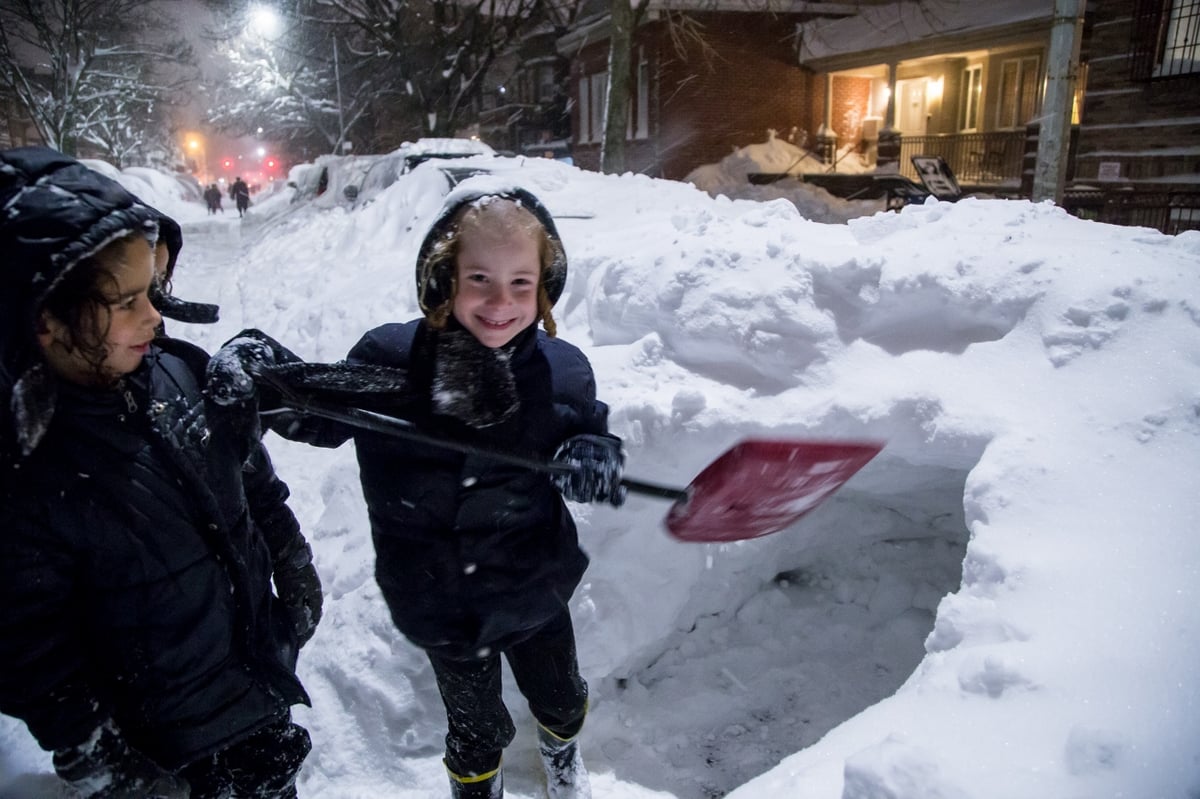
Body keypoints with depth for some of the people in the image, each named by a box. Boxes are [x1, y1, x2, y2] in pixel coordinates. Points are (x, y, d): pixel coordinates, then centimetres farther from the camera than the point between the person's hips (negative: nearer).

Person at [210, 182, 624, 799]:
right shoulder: (390, 359, -17)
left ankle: (561, 749, 66)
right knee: (476, 729, 22)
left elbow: (593, 440, -4)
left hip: (536, 595, 2)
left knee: (559, 698, 29)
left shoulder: (563, 372, -16)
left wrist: (596, 462, -29)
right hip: (440, 605, -1)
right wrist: (261, 374, -21)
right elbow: (320, 417, -1)